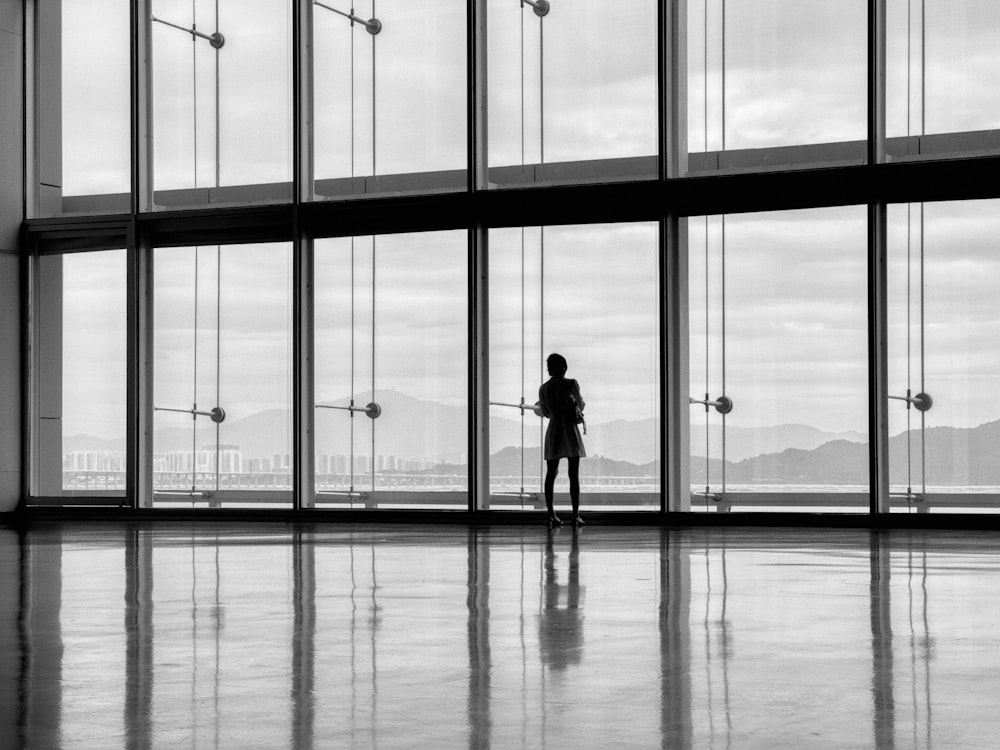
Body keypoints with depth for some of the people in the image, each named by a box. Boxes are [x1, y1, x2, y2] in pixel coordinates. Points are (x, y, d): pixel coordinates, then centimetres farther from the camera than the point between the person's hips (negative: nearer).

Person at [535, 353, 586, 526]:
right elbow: (581, 405, 3)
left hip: (553, 431, 3)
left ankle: (551, 514, 4)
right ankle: (576, 515, -3)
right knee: (574, 475, -1)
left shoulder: (543, 388, 3)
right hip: (570, 431, -3)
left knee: (551, 474, 8)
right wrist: (578, 406, 26)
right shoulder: (571, 384, -7)